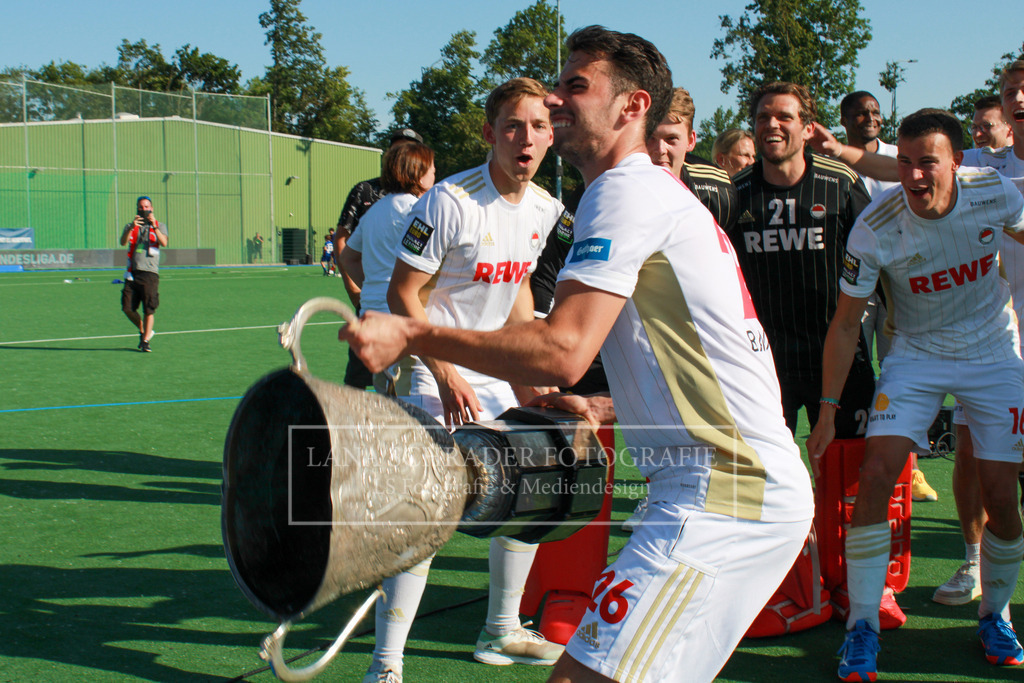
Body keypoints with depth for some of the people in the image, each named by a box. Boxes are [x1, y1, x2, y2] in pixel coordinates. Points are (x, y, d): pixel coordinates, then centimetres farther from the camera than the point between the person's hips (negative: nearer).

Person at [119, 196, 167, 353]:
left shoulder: (160, 226, 10)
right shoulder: (131, 226, 15)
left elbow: (164, 243, -10)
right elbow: (123, 242, -4)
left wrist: (154, 226, -22)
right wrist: (131, 228, -21)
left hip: (150, 273, -3)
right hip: (133, 273, 3)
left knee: (149, 309, -8)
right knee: (127, 308, -1)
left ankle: (146, 341, 2)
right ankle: (143, 332, 22)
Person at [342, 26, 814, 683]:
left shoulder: (626, 188, -9)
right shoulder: (667, 196, 23)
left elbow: (562, 351, -20)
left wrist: (412, 335, -16)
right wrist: (603, 409, 23)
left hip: (723, 495, -11)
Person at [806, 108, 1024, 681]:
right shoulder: (875, 229, -21)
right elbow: (846, 323, -11)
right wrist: (829, 409, -11)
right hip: (916, 356, -1)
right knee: (877, 473, -17)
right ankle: (863, 627, -5)